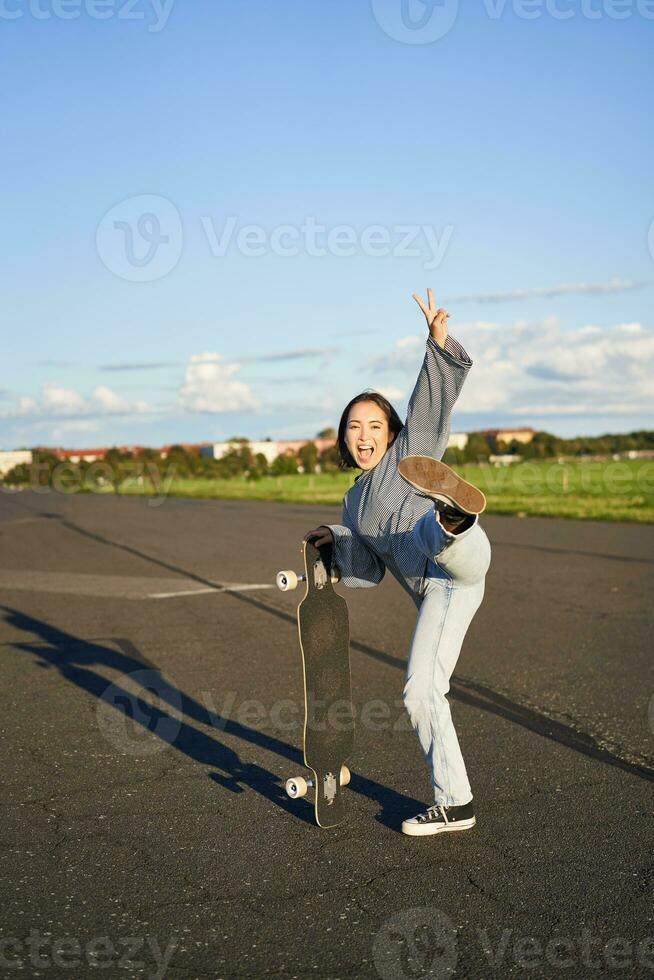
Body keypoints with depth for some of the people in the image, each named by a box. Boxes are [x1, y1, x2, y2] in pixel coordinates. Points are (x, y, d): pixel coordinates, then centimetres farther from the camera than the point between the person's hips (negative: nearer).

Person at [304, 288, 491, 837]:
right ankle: (455, 804, 16)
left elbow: (436, 397, 0)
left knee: (427, 528, -40)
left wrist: (439, 342, -14)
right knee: (421, 694, 6)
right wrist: (336, 542, 12)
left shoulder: (411, 451, 15)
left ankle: (455, 515, -77)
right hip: (434, 592, 7)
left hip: (456, 564, -7)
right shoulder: (355, 502, 30)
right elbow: (363, 573, 28)